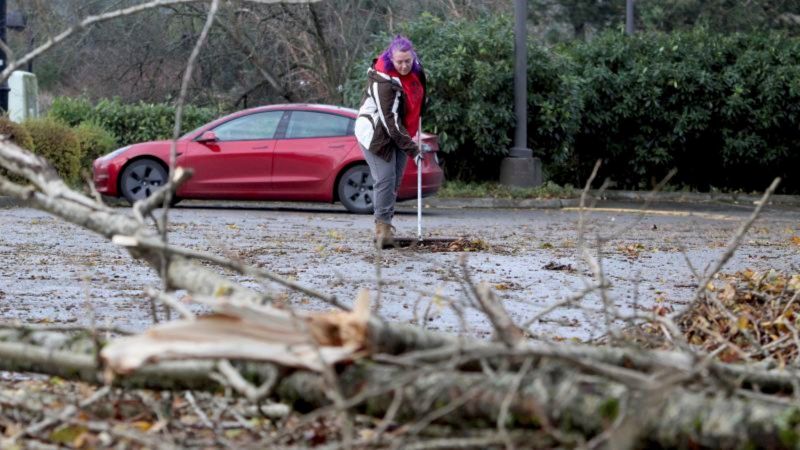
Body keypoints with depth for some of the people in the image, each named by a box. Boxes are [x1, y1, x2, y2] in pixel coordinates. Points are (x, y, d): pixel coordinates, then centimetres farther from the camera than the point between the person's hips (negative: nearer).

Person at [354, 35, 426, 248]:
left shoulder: (415, 70, -5)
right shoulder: (384, 83, -29)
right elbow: (391, 121, -29)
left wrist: (415, 129, 18)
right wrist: (412, 149, -28)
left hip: (400, 133, 8)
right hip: (377, 133, -8)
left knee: (395, 181, 6)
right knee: (385, 179, -15)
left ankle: (384, 225, 11)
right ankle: (383, 225, -10)